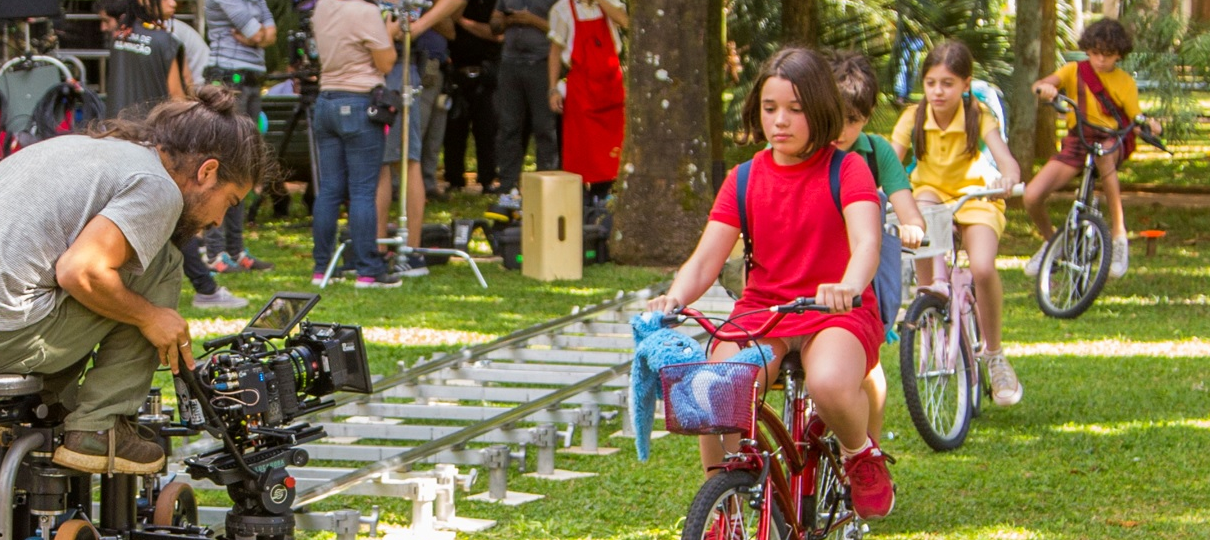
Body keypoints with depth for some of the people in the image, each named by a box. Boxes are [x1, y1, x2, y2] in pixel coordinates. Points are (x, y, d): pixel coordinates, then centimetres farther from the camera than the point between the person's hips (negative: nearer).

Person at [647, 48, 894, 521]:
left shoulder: (846, 170, -4)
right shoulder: (744, 179, 7)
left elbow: (866, 241, -21)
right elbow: (705, 258, 0)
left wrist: (848, 286, -45)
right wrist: (674, 298, -24)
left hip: (836, 310, -3)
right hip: (761, 308, 3)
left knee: (829, 383, -38)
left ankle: (861, 455, -1)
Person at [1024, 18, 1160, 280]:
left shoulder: (1125, 83, 3)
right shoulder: (1075, 71, 3)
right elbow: (1039, 85, -14)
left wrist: (1150, 125, -27)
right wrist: (1045, 88, -39)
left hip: (1112, 141, -2)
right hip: (1076, 141, 2)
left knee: (1103, 154, -42)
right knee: (1032, 196, -18)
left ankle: (1119, 234, -32)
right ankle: (1050, 242, 16)